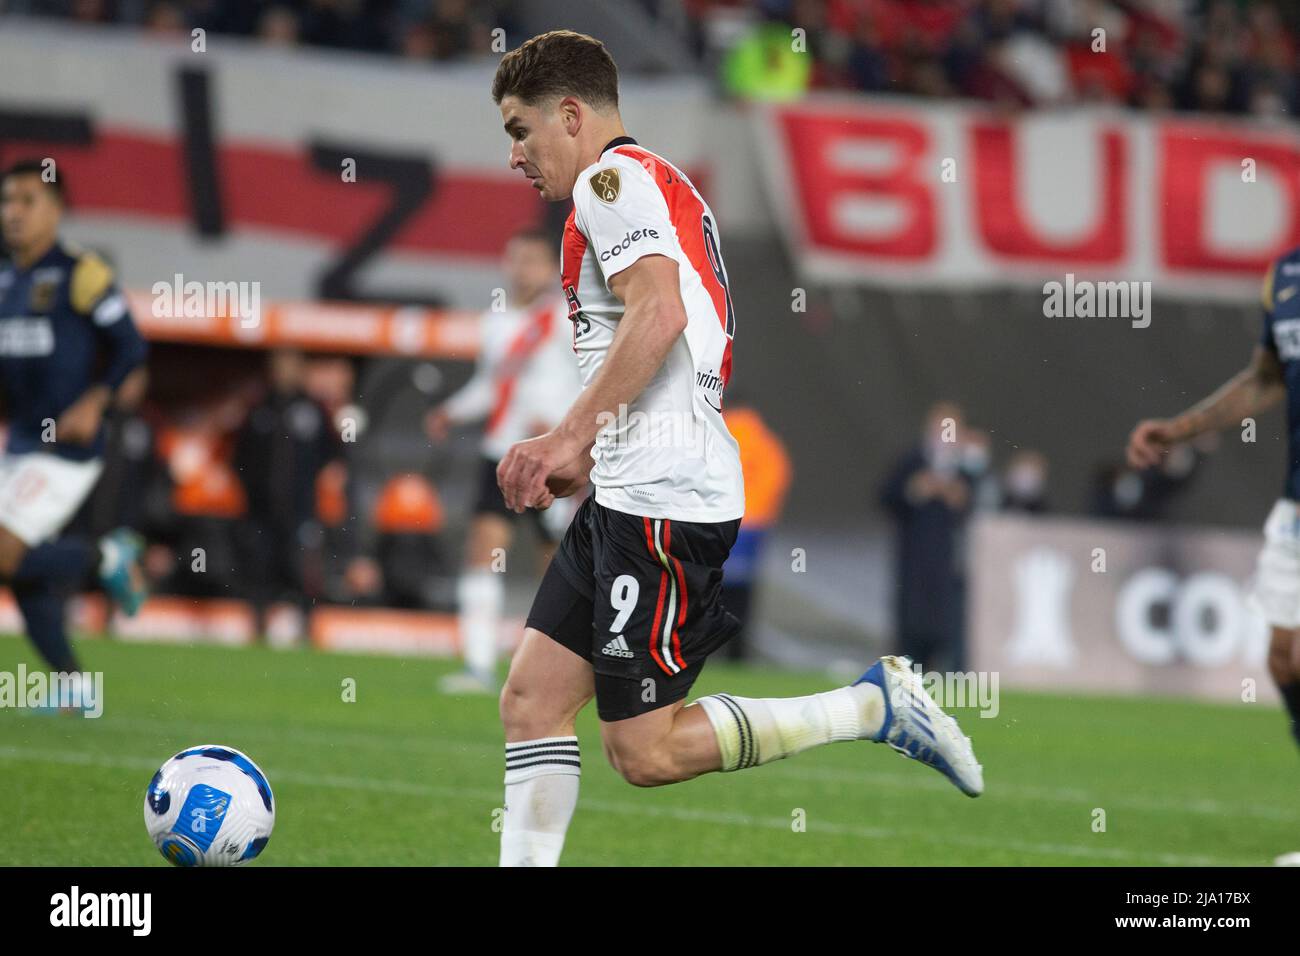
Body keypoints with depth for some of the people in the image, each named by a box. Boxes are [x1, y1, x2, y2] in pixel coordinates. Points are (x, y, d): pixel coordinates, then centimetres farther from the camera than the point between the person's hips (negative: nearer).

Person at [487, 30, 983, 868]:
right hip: (626, 498, 10)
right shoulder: (661, 187, 23)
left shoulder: (612, 178, -8)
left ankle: (877, 705, -3)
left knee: (645, 752, -8)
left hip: (662, 502, -10)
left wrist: (567, 437, -21)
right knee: (532, 699, 5)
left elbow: (658, 313, -23)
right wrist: (585, 453, 22)